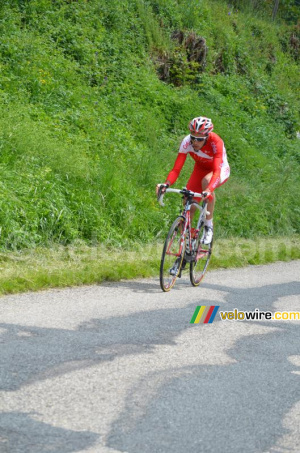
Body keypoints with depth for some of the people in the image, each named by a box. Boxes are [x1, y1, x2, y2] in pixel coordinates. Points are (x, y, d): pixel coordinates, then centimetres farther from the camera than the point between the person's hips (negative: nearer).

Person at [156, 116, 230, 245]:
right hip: (201, 169, 4)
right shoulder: (187, 142, -27)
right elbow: (176, 169, -28)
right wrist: (166, 184, -48)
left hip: (220, 169, -4)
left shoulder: (215, 142, -36)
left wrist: (209, 189, -63)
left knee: (206, 181, -37)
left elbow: (216, 172, -45)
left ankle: (209, 226, -24)